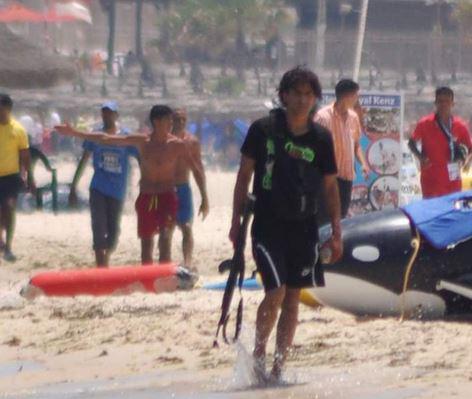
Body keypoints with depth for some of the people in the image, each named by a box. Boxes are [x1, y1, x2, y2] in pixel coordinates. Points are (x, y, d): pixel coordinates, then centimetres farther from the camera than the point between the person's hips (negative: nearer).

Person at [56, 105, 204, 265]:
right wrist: (75, 133, 4)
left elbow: (196, 169, -2)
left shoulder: (177, 145, -6)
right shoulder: (141, 142, 1)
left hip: (167, 198, -3)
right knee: (146, 240, 9)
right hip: (146, 198, 3)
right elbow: (106, 138, 4)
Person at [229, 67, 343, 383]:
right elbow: (244, 176, 2)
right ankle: (258, 355, 4)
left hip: (303, 227, 3)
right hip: (268, 225, -3)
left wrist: (337, 234, 5)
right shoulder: (263, 130, -5)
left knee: (293, 298, 6)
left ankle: (278, 366, 15)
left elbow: (330, 187, 9)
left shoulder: (321, 138, 2)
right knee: (276, 291, -15)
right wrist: (237, 221, -2)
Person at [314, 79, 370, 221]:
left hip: (347, 177, 7)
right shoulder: (324, 116, -13)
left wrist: (363, 163, 3)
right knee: (324, 219, -7)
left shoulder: (353, 117, 10)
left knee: (340, 218, 11)